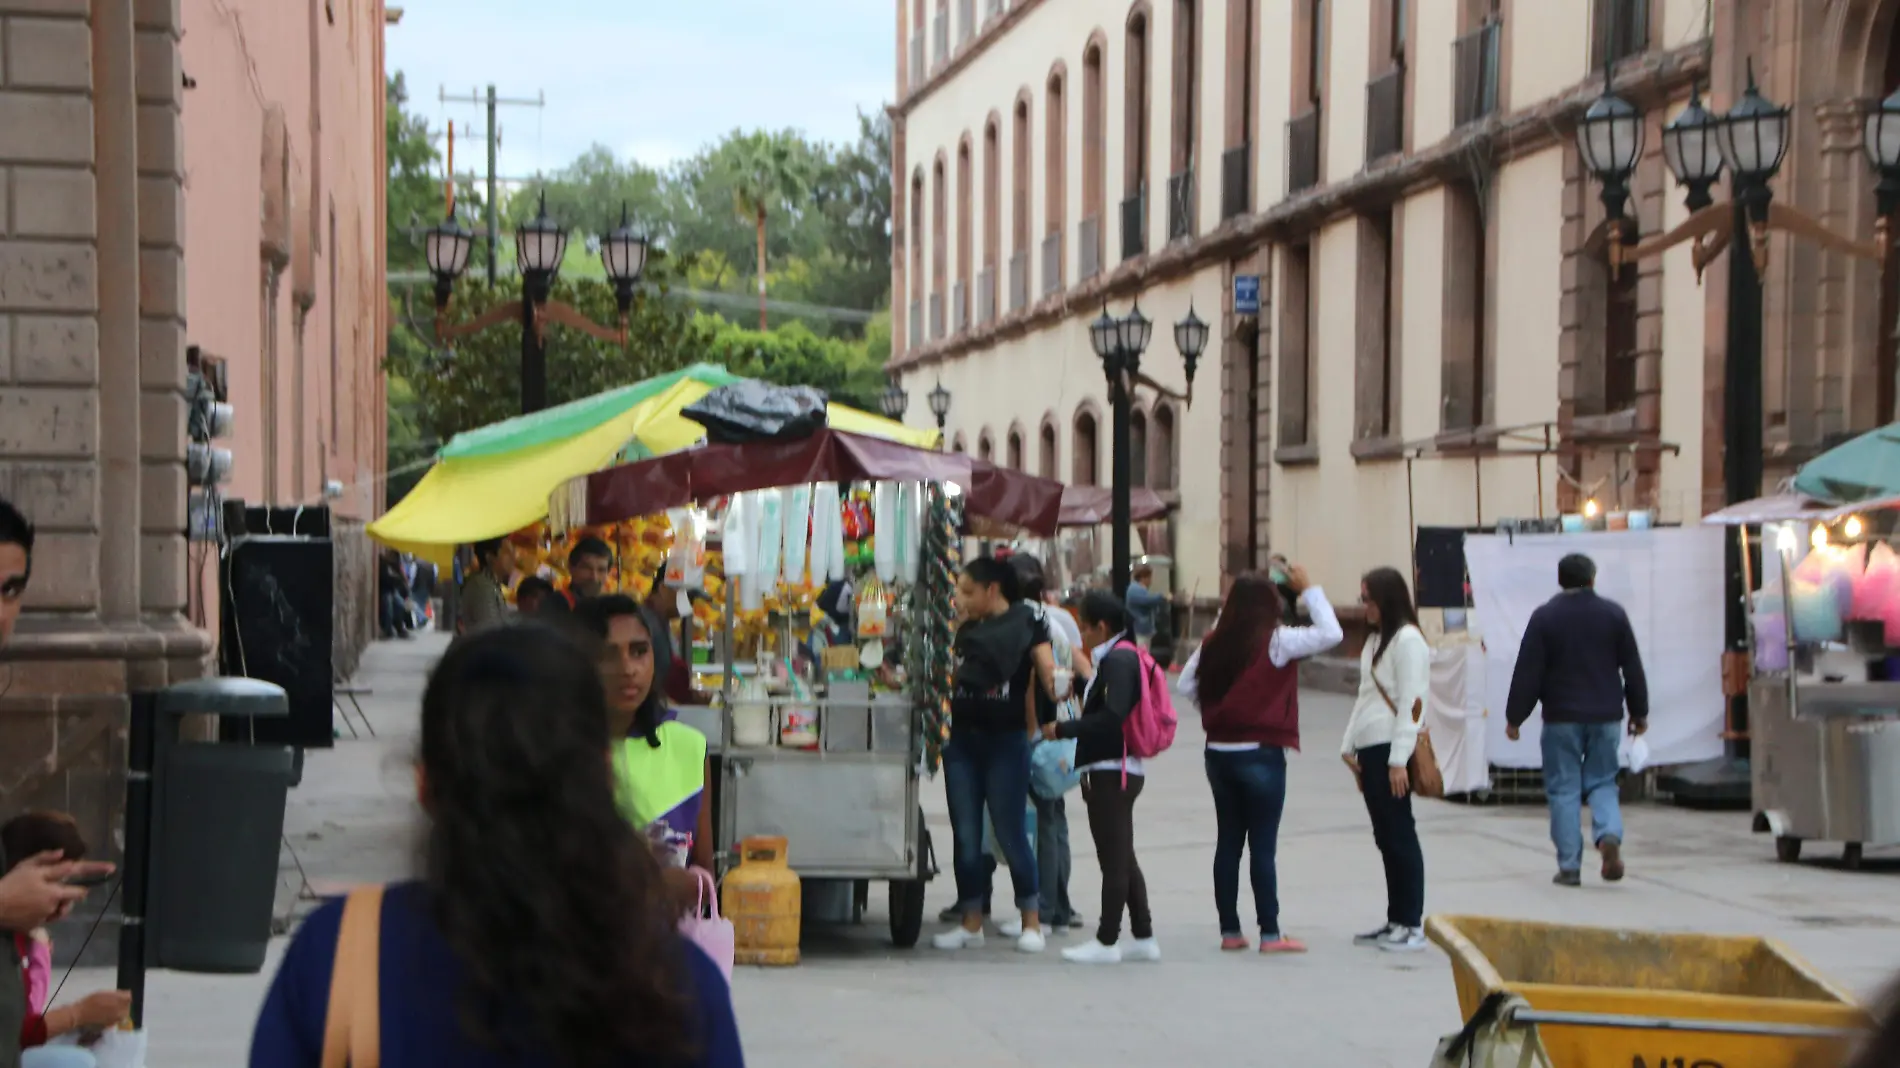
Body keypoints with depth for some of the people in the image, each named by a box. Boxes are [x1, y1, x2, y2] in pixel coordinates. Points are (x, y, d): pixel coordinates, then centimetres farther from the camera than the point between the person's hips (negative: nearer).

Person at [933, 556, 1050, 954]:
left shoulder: (1026, 624, -3)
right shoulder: (967, 630, 13)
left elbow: (1048, 668, -10)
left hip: (1006, 742, -6)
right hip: (962, 740, 6)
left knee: (1011, 834, -1)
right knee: (965, 835, 6)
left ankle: (1031, 921, 11)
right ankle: (971, 923, 14)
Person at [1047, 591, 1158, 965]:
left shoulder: (1117, 660, -15)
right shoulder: (1124, 656, 17)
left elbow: (1112, 717, -25)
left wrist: (1063, 729, -20)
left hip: (1112, 772, -11)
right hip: (1118, 770, 11)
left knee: (1113, 859, -5)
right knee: (1123, 858, 15)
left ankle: (1107, 942, -1)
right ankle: (1143, 937, 19)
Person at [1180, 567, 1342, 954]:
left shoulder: (1214, 643, 3)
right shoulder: (1276, 641, -11)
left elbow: (1186, 684, 7)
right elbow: (1330, 633, -13)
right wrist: (1309, 591, -4)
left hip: (1219, 751, 5)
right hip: (1260, 754, -5)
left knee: (1228, 842, 11)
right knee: (1263, 845, -1)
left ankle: (1229, 930, 15)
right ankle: (1270, 933, 2)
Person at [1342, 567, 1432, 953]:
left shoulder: (1408, 640, -11)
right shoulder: (1375, 639, 17)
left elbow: (1411, 703, -16)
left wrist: (1398, 760, -19)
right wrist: (1349, 746, 16)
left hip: (1390, 751, -9)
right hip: (1370, 751, 9)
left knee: (1399, 836, -5)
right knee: (1385, 838, 11)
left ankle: (1412, 925, -1)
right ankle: (1395, 921, 16)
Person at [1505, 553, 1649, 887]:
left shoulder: (1544, 616, -6)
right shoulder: (1613, 613, 1)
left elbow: (1527, 673, -7)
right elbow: (1633, 668, 5)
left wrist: (1514, 717, 0)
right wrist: (1639, 712, 15)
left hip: (1561, 717, -2)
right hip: (1605, 716, 2)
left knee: (1564, 790, 4)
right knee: (1602, 782, 14)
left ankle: (1569, 866, 2)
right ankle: (1610, 835, -15)